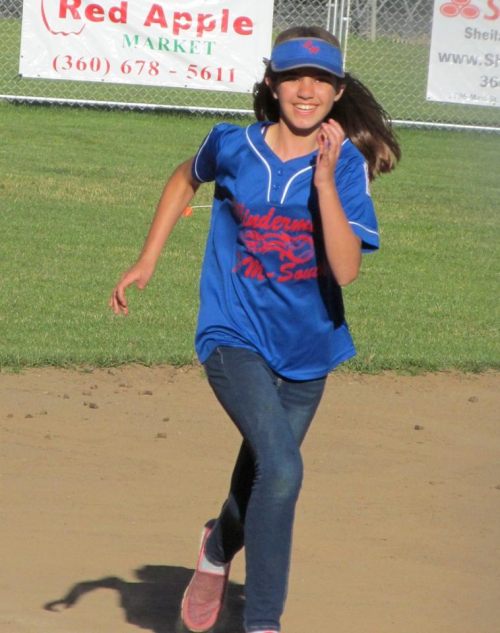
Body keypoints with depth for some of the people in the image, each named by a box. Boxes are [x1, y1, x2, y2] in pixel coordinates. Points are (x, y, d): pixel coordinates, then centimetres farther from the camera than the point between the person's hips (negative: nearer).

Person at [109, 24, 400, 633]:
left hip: (307, 348, 3)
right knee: (281, 468, -24)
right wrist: (146, 261, 14)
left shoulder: (345, 164, -10)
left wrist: (325, 180, -28)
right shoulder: (232, 146, -8)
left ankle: (218, 548, 52)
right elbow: (186, 179, 17)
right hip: (235, 337, -3)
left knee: (261, 478, 18)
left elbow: (347, 269, -21)